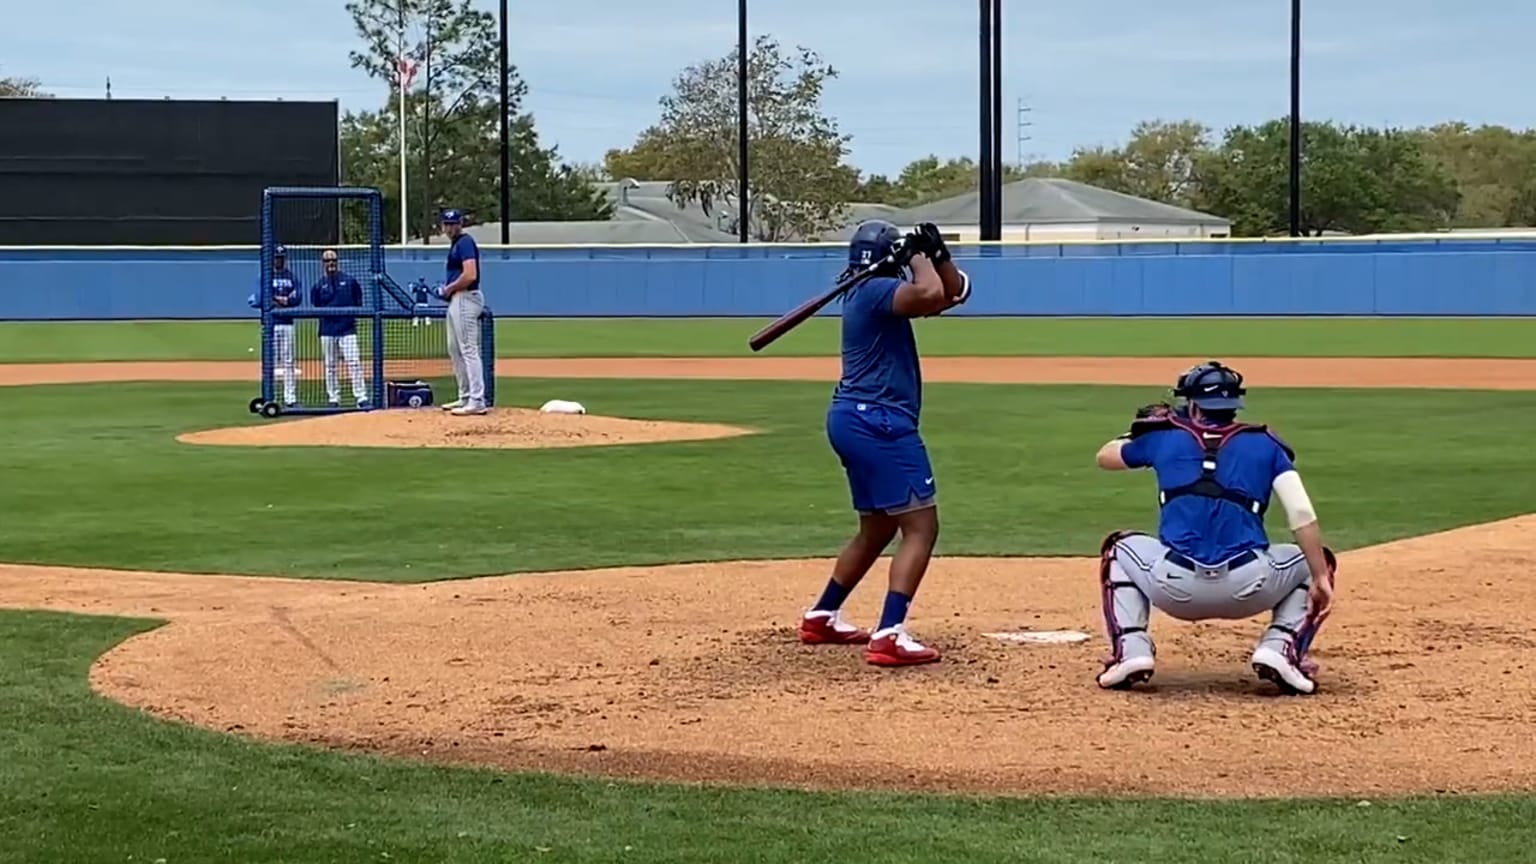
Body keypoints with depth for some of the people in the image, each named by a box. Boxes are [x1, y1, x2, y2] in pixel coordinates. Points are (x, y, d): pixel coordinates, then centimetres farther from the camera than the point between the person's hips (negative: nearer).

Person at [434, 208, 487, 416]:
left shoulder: (465, 243, -13)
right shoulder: (455, 245, 19)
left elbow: (470, 275, -24)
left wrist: (449, 289, -11)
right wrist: (447, 290, 10)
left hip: (465, 299, -11)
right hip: (456, 301, 11)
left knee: (469, 350, -13)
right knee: (454, 350, 16)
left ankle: (477, 402, -16)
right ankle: (465, 398, 22)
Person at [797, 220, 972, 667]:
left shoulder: (872, 292, 18)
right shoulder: (876, 289, -11)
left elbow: (954, 292, 17)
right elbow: (932, 295, -31)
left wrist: (937, 253, 0)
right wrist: (918, 256, -12)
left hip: (851, 419, 11)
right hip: (880, 421, -11)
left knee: (877, 528, 23)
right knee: (920, 526, -13)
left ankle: (821, 618, 31)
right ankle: (890, 635, -24)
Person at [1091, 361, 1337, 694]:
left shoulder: (1164, 438, 17)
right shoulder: (1265, 444, 14)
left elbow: (1105, 456, 37)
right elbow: (1302, 515, 0)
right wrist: (1321, 579, 2)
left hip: (1175, 588, 1)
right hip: (1248, 589, -1)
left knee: (1119, 550, 33)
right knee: (1314, 559, 27)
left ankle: (1131, 651, 12)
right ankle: (1281, 648, 4)